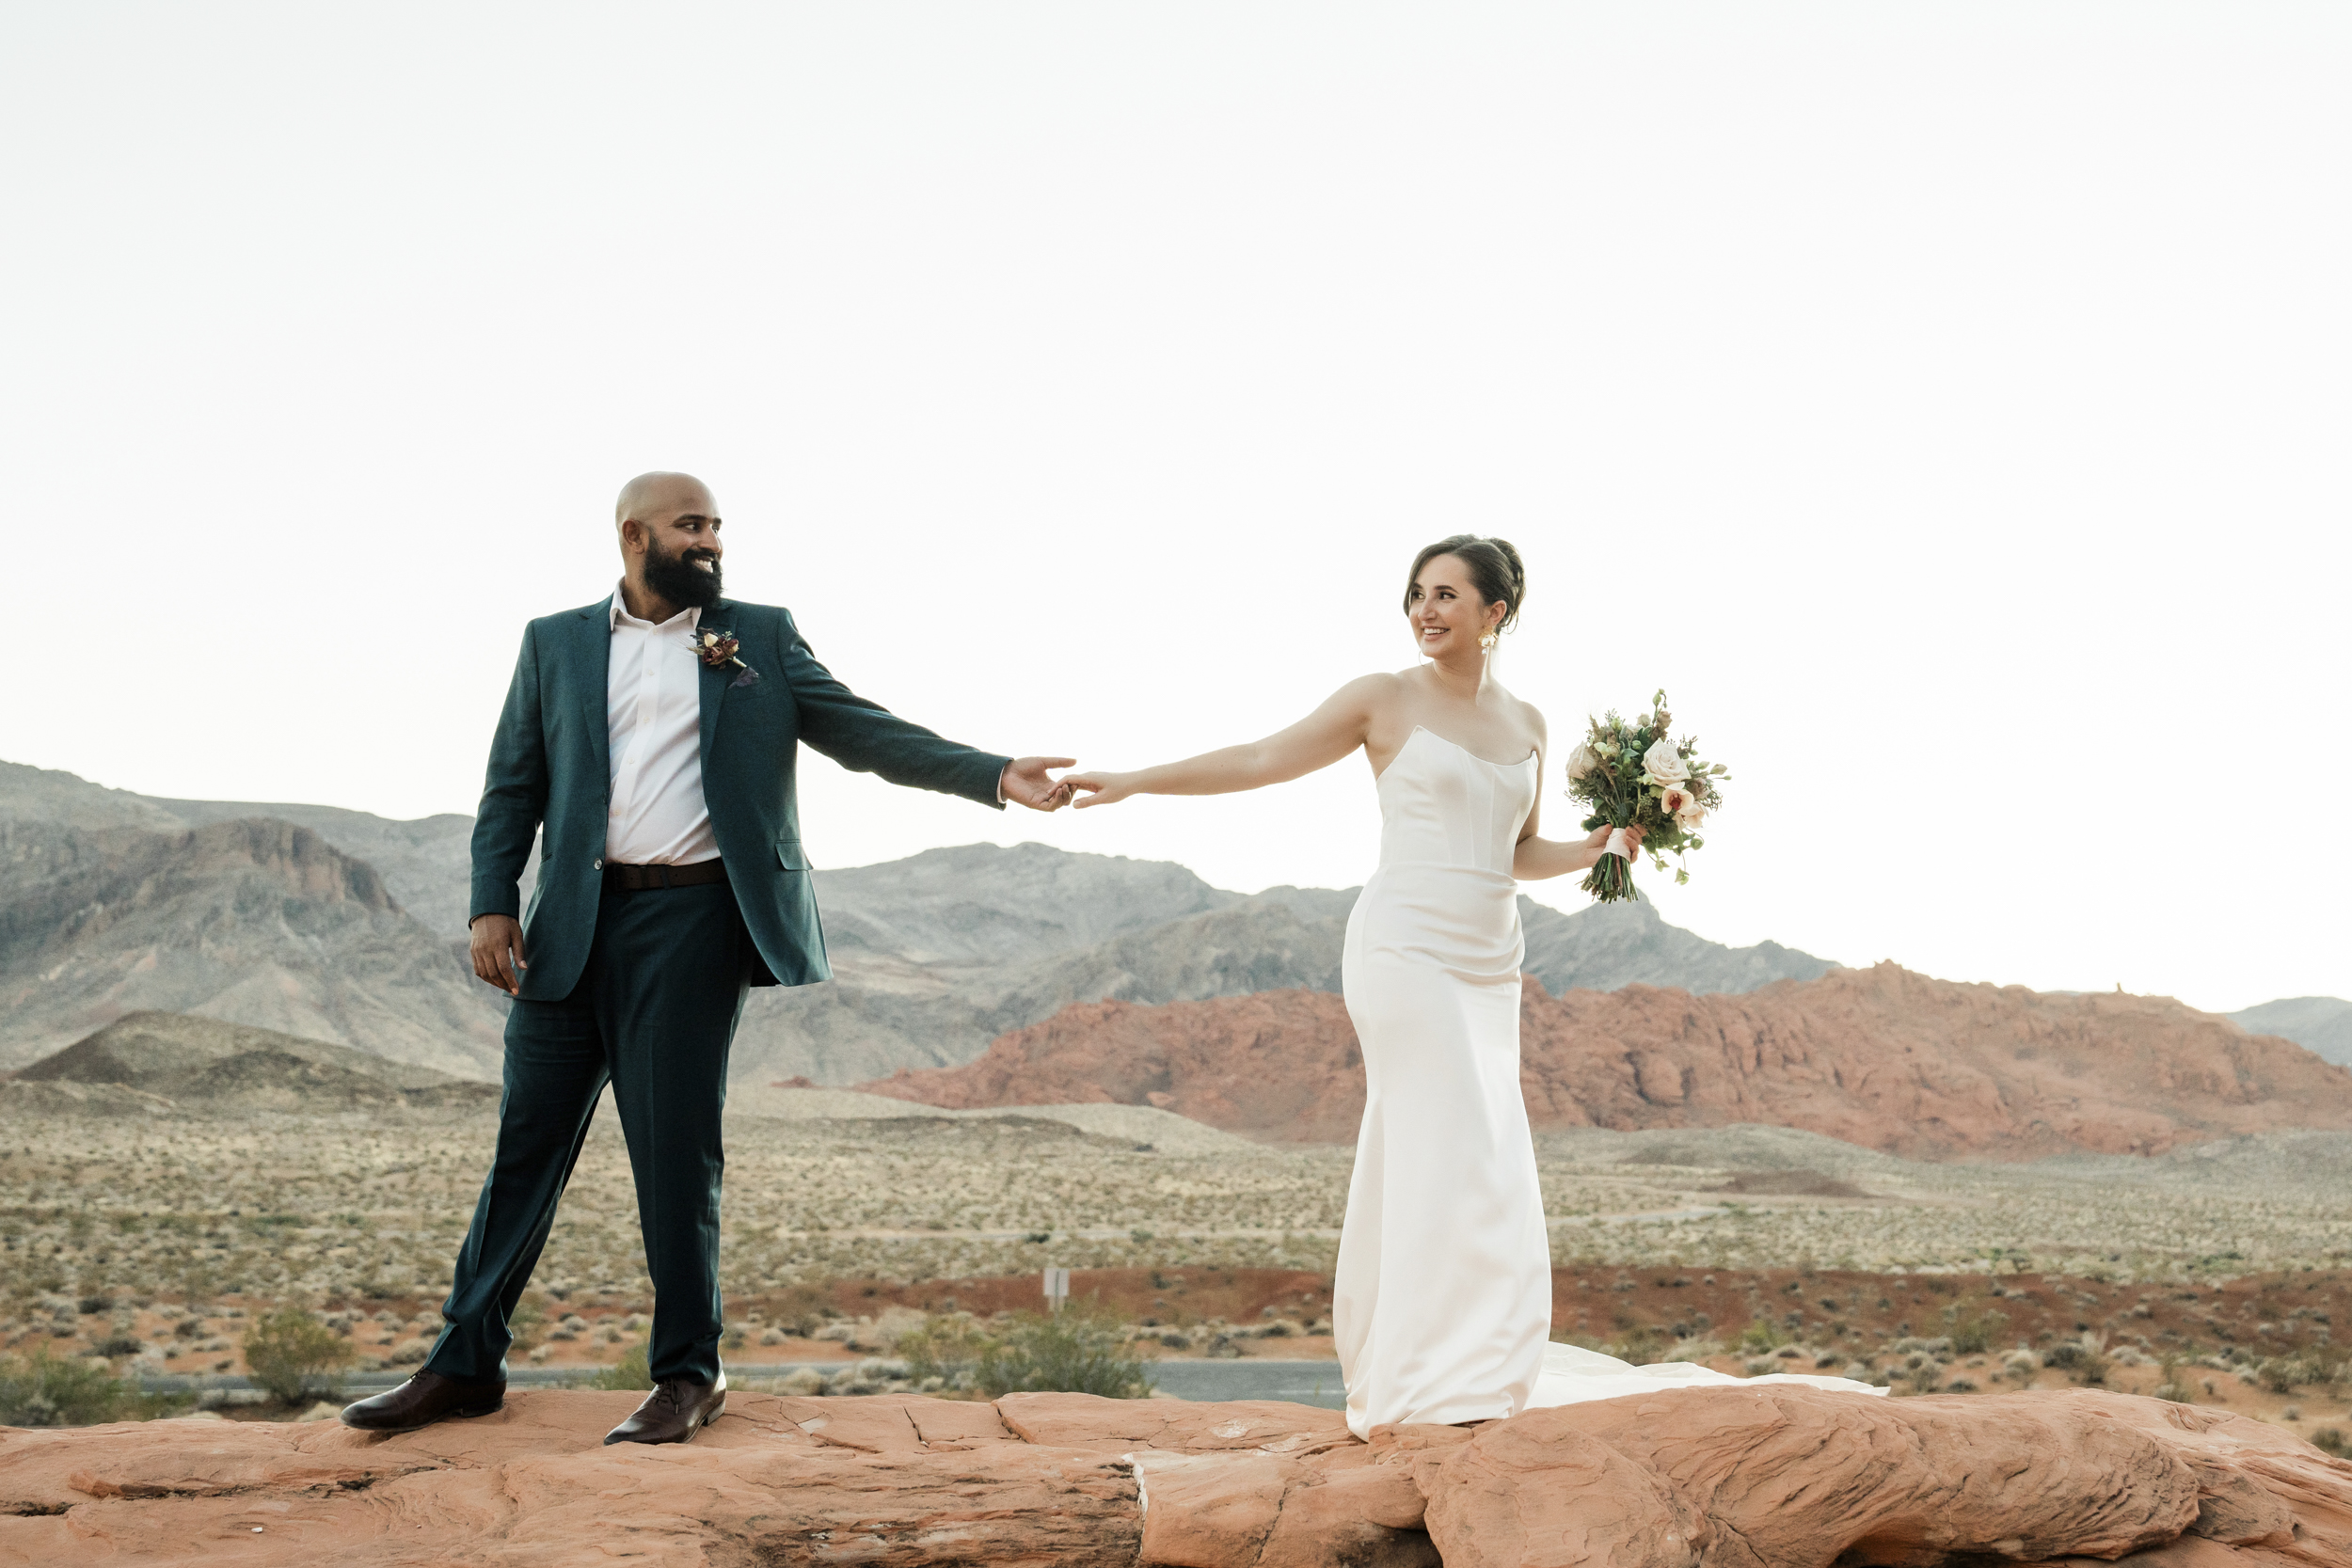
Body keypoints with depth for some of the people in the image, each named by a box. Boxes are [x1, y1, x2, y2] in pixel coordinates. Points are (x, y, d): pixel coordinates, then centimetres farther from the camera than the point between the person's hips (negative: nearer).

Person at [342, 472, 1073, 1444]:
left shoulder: (760, 637, 10)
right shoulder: (556, 643, 12)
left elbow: (863, 731, 4)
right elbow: (512, 785, 10)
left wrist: (995, 777, -6)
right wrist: (492, 903, -3)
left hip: (690, 918, -2)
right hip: (572, 921, 2)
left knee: (675, 1147, 0)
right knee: (528, 1137, 7)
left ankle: (686, 1375, 12)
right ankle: (466, 1362, 19)